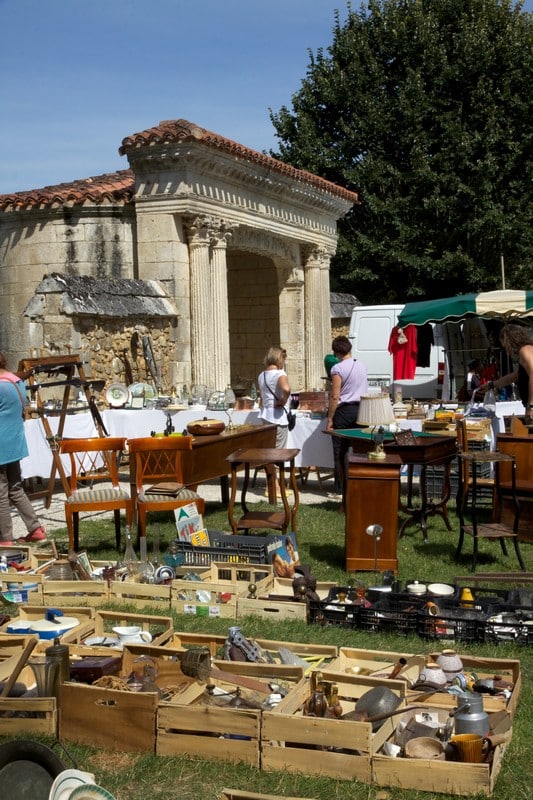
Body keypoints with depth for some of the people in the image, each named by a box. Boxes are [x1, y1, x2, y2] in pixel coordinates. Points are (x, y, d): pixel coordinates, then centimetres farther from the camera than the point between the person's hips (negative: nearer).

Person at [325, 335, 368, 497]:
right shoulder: (362, 366, 8)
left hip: (344, 411, -6)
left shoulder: (337, 369, -12)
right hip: (360, 410, 6)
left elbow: (335, 396, -15)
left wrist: (330, 419, -9)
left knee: (340, 453, 2)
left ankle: (340, 489, 4)